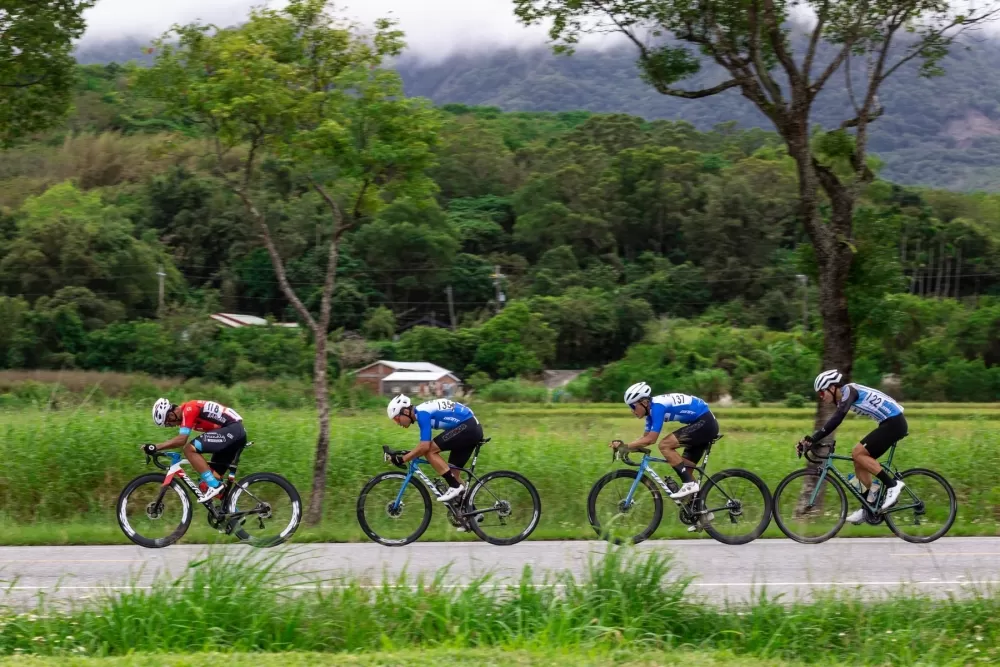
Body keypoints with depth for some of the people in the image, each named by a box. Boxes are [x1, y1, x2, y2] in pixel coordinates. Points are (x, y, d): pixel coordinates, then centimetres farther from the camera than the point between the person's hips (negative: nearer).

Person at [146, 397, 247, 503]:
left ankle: (214, 486, -15)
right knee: (214, 475, 11)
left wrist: (156, 447, -16)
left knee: (189, 450, -16)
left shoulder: (188, 409, -12)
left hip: (232, 430, -10)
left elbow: (181, 440, -20)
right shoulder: (186, 412, 18)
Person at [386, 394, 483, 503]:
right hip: (474, 429, 10)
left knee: (429, 451, -11)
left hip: (467, 428, -10)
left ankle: (455, 487, -8)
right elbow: (426, 444, 25)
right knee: (451, 471, 13)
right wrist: (410, 454, 17)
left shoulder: (421, 413, -14)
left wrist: (403, 459, -12)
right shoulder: (422, 411, 15)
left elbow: (425, 447, -20)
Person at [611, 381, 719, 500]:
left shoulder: (657, 406, -20)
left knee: (664, 445, -16)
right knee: (684, 469, 9)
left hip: (705, 423, -10)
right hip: (706, 425, 10)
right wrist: (623, 446, 1)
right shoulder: (652, 408, 9)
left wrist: (625, 446, -16)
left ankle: (690, 484, -13)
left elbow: (650, 439, -22)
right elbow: (646, 438, 14)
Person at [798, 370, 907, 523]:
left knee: (857, 453, -15)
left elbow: (836, 420, -29)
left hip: (894, 422, -10)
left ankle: (892, 485, -11)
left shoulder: (848, 390, -16)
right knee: (860, 462, 7)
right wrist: (810, 440, 6)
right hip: (890, 423, 10)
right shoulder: (842, 398, 13)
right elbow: (834, 422, 16)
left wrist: (812, 439, -32)